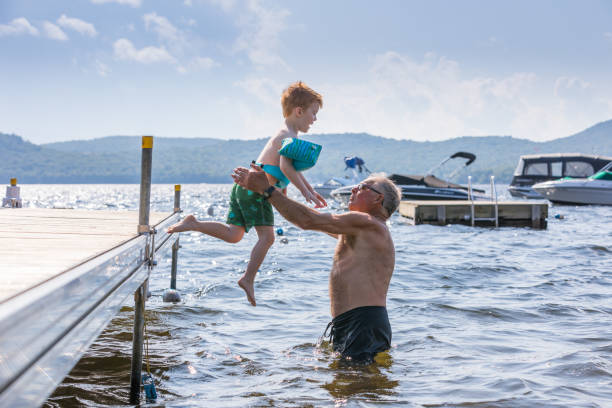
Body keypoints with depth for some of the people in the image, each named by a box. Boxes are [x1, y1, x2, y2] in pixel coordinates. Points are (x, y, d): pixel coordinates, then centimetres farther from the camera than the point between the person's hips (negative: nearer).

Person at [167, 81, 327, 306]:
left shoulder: (284, 135, 22)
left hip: (244, 186, 10)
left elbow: (291, 167, 35)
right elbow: (285, 166, -27)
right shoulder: (289, 136, -10)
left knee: (233, 234, 8)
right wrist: (305, 192, -25)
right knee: (267, 236, -12)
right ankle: (248, 279, -14)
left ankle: (193, 223, 4)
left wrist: (311, 189, 37)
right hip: (256, 189, -10)